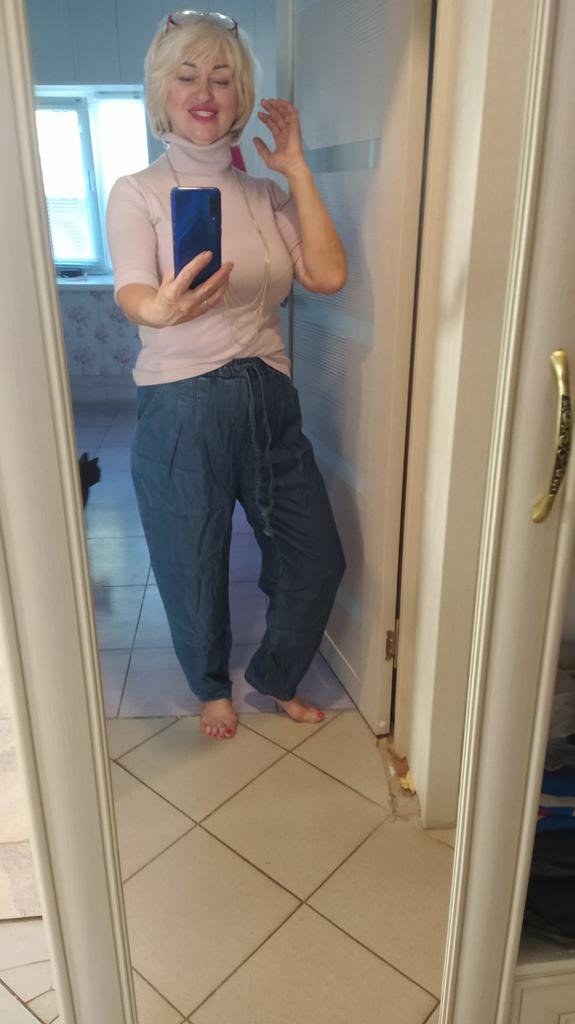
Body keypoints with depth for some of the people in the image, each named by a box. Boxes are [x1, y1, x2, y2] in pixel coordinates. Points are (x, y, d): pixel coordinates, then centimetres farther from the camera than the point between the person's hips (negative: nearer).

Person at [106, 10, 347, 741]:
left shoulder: (265, 193, 9)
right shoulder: (137, 192, -2)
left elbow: (327, 275, -4)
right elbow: (131, 292, -19)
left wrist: (296, 170, -3)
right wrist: (161, 308, -43)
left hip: (269, 398, 4)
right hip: (182, 407, -4)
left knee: (316, 559, 9)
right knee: (195, 571, 9)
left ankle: (276, 677, 38)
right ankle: (211, 687, 40)